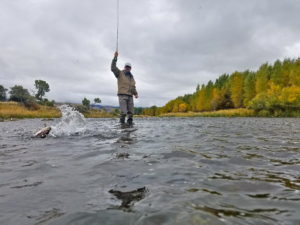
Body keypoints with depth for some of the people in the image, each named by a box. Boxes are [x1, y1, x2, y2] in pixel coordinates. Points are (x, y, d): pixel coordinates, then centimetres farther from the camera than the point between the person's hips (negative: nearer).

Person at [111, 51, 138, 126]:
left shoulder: (131, 77, 23)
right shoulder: (120, 73, 6)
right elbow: (113, 68, -11)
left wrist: (136, 94, 8)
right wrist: (115, 57, -17)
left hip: (130, 96, 6)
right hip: (122, 95, -6)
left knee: (130, 112, 3)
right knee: (123, 111, -16)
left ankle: (130, 124, 10)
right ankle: (122, 124, -7)